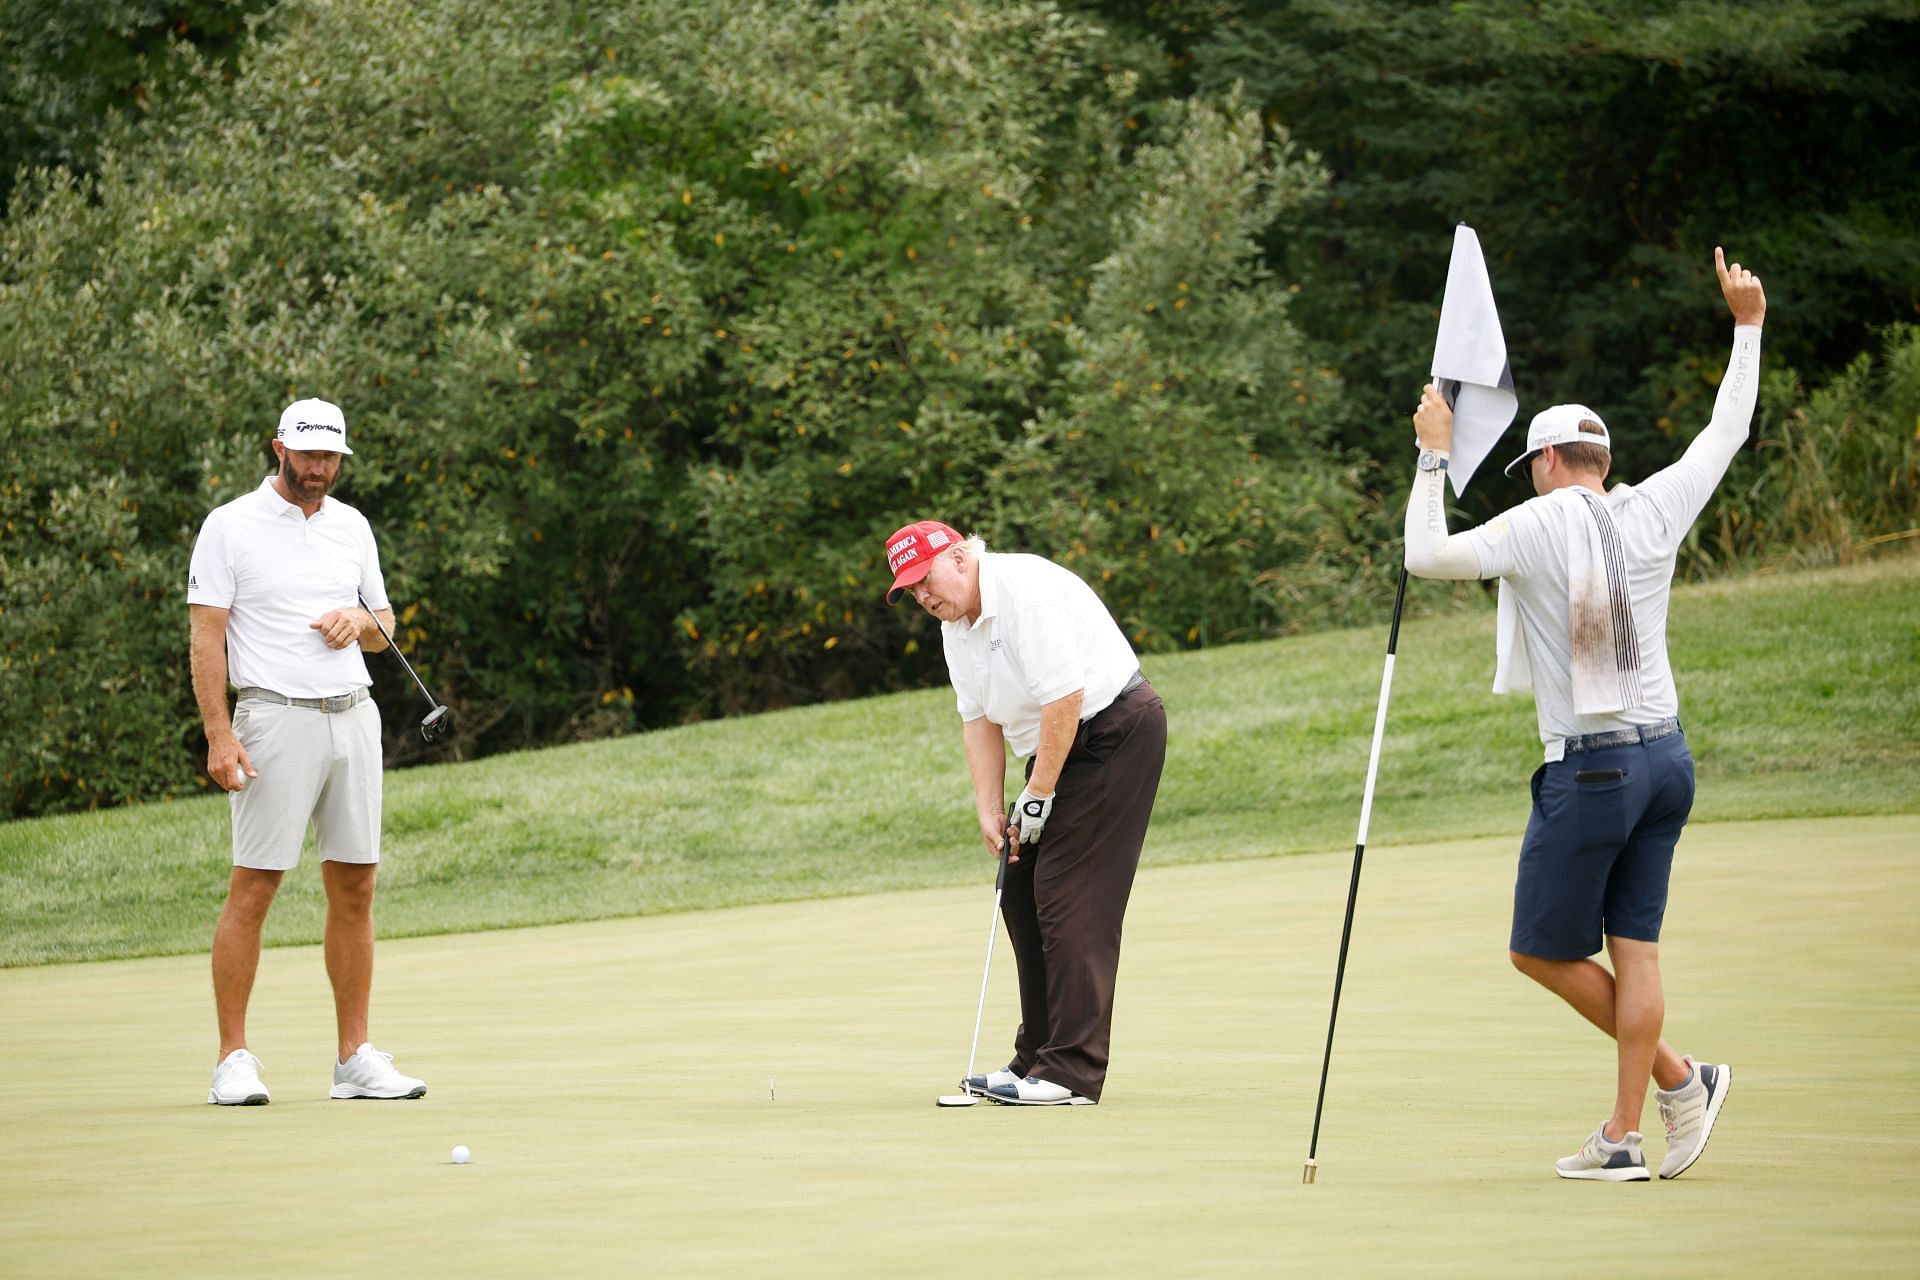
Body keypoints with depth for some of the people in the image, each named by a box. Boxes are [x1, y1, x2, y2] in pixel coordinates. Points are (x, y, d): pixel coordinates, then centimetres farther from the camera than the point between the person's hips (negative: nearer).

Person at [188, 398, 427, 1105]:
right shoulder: (231, 527, -2)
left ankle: (355, 1058, 10)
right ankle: (234, 1060, -3)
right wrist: (218, 733, -15)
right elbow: (207, 635, -6)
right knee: (252, 888, -7)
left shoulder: (352, 527, 14)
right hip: (277, 720, -5)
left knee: (355, 887, 4)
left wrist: (360, 622, -2)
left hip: (354, 718, 5)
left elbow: (384, 626, 22)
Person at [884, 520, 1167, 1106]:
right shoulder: (956, 626, 8)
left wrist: (1038, 795, -19)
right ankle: (1037, 1060, 16)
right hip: (1061, 747, 10)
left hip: (1115, 730, -10)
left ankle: (1072, 1073, -16)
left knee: (1069, 899, -14)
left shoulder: (1027, 591, -23)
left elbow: (1064, 697, -25)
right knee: (1022, 896, 9)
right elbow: (979, 720, 12)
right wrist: (990, 810, 2)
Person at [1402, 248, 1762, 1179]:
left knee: (1543, 950, 6)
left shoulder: (1542, 525, -10)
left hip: (1590, 768, -6)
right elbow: (1725, 434, 20)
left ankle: (1677, 1078, 3)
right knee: (1634, 946, 6)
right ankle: (1624, 1137, 3)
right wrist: (1747, 327, 29)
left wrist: (1434, 456, 1)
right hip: (1666, 754, 6)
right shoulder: (1655, 510, 5)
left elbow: (1426, 555, -9)